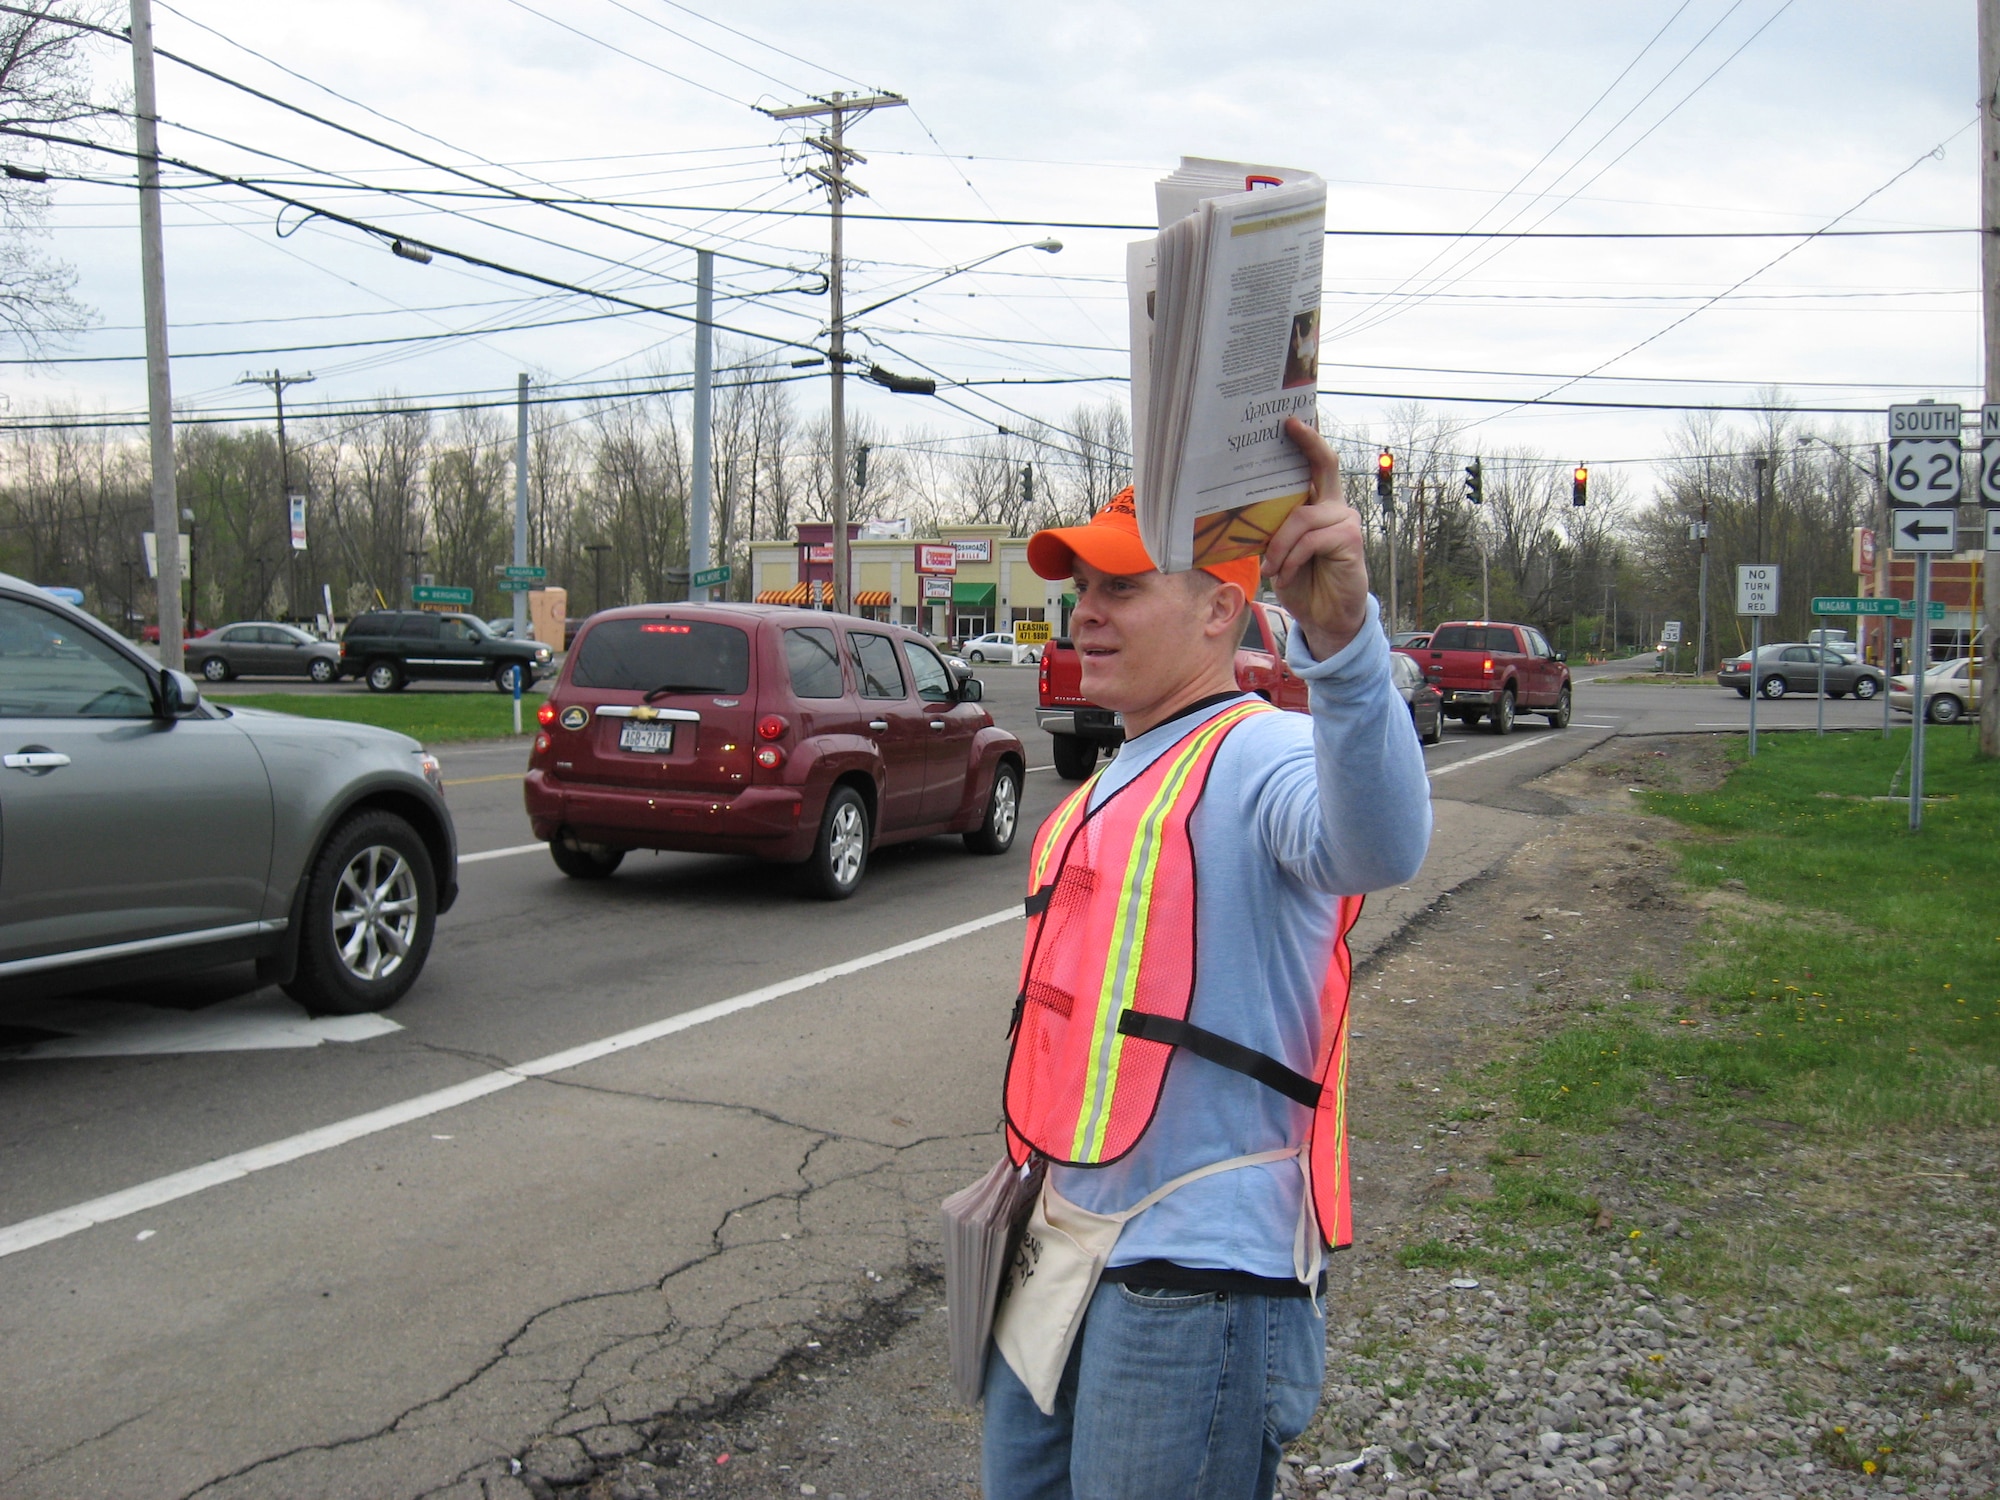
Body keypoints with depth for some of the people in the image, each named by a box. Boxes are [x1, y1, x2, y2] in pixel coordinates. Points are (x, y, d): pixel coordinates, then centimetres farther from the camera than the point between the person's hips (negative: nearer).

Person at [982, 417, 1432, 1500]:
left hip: (1194, 1280, -9)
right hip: (1061, 1253, 9)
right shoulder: (1111, 787, 15)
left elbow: (1377, 846, -40)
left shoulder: (1259, 756, -15)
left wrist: (1340, 632, -56)